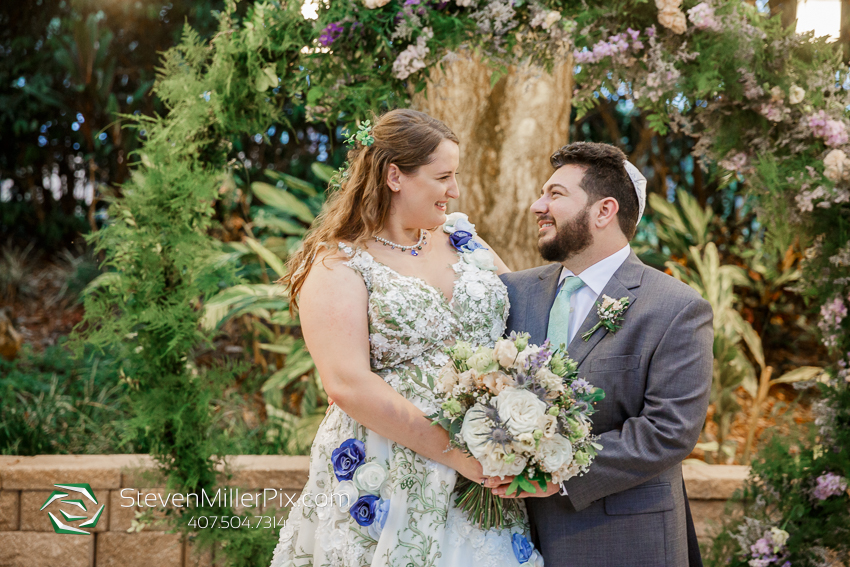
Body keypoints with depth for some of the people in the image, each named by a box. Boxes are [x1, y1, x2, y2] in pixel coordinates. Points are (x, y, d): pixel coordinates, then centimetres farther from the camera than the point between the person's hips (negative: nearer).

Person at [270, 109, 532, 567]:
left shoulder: (464, 246, 12)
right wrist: (455, 452, -19)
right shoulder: (337, 266, -5)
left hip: (484, 486, 5)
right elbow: (348, 385, -16)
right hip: (385, 493, -5)